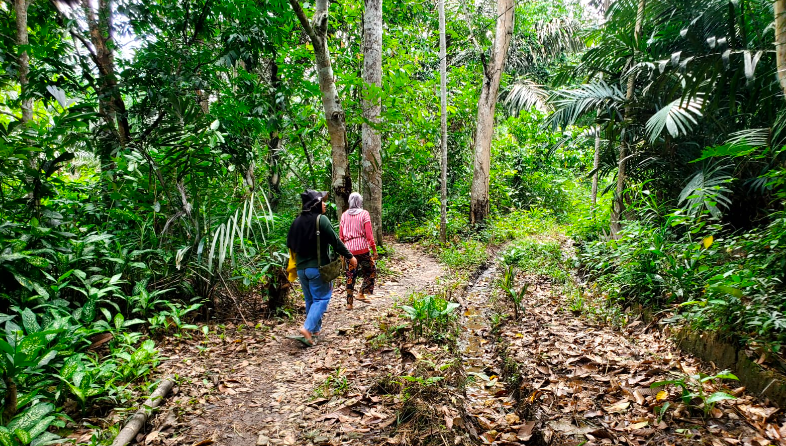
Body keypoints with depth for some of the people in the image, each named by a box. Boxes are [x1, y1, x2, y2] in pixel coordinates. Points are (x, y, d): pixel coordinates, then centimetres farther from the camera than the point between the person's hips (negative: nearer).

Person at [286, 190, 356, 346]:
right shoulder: (321, 220, -13)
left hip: (301, 267, 7)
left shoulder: (297, 221, 6)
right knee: (321, 298, 1)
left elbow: (290, 243, 14)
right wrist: (350, 256, -2)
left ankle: (315, 329, 24)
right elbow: (335, 241, -12)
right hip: (318, 267, -6)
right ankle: (307, 328, -14)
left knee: (310, 299, 17)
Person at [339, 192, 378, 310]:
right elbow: (369, 234, -8)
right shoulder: (364, 214, -3)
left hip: (349, 248, 3)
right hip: (362, 248, -3)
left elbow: (341, 235, 8)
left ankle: (349, 303, 11)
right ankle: (361, 294, 8)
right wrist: (374, 249, -2)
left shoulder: (344, 215, 7)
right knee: (371, 270, 17)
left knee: (350, 275, 9)